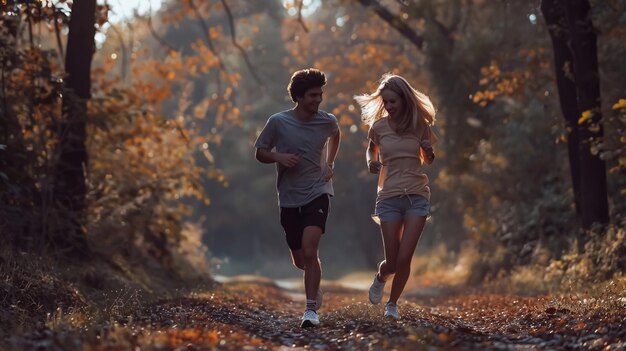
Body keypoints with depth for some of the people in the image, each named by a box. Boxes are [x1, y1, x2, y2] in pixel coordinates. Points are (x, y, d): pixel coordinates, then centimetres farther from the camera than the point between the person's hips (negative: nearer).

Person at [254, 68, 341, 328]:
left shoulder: (327, 121, -4)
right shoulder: (278, 122, -9)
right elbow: (260, 152, 2)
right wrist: (278, 157, -18)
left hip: (317, 193, -1)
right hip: (289, 198, 1)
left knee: (309, 250, -22)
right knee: (299, 260, 10)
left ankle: (311, 308, -15)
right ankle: (315, 286, 45)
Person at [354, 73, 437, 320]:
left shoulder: (420, 125, 0)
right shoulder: (378, 126, -2)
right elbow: (371, 150, 19)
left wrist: (429, 151, -9)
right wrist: (371, 163, -3)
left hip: (417, 196, 0)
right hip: (389, 197, 0)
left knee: (404, 258, -7)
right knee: (392, 262, -1)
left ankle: (392, 303, 17)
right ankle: (380, 278, 36)